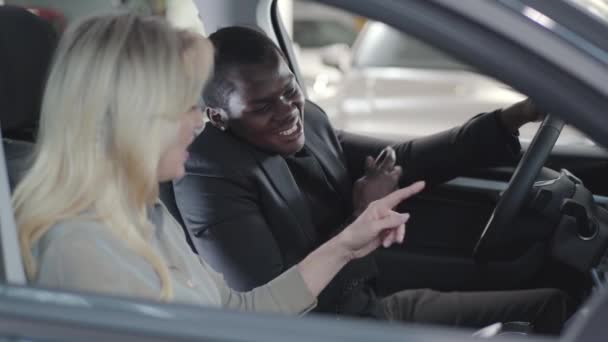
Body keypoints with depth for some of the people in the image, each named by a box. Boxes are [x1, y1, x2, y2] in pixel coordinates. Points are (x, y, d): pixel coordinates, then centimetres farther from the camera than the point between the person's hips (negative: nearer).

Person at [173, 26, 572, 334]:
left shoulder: (307, 120, 1)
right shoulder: (209, 177, -21)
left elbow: (401, 162, 12)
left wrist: (517, 116, 6)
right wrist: (362, 218, -17)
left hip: (375, 308, 8)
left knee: (553, 304, 10)